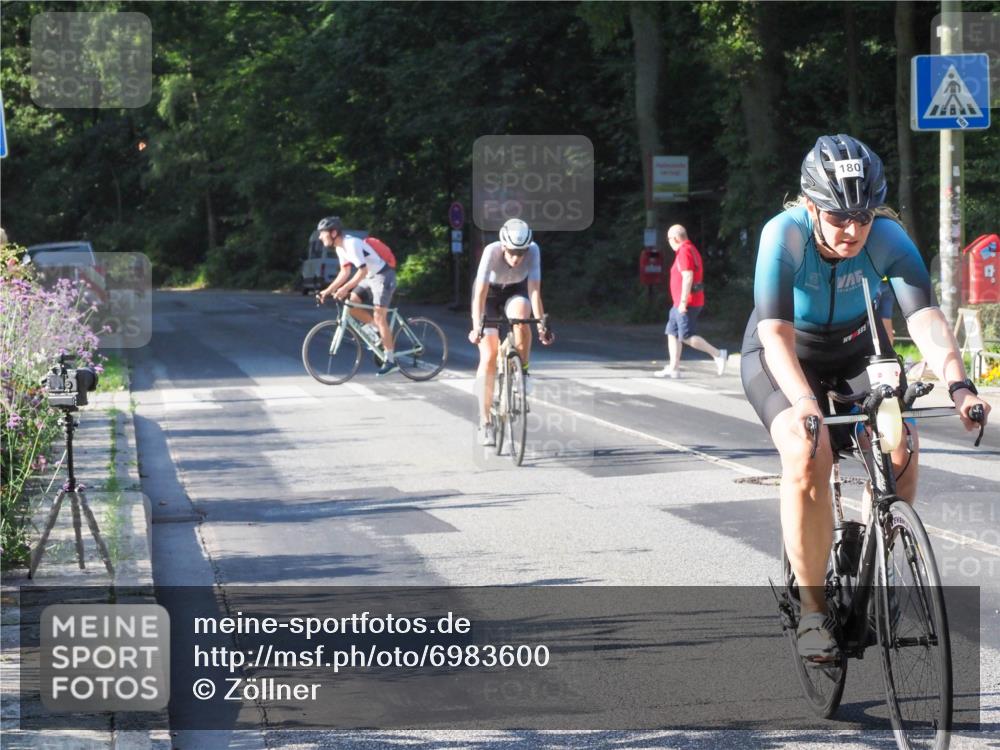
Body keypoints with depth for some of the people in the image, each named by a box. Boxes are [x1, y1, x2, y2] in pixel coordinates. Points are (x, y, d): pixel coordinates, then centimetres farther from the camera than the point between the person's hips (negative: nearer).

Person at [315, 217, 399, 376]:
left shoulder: (352, 244, -25)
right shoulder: (341, 248, 4)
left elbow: (362, 270, -30)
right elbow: (345, 272, 9)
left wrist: (345, 289, -34)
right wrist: (328, 290, 0)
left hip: (383, 276, -9)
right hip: (370, 278, 9)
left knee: (379, 316, -13)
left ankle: (390, 361, -9)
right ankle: (378, 331, 12)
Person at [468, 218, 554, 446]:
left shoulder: (533, 251, -30)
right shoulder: (492, 251, -34)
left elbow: (534, 290, -30)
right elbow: (480, 293, -38)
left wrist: (541, 324, -39)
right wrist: (477, 326, -48)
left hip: (515, 292, 1)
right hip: (490, 293, -1)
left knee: (521, 318, -36)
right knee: (488, 357, -11)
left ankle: (522, 371, -12)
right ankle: (485, 423, -5)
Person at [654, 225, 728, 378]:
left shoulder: (684, 252, -15)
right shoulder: (691, 249, 18)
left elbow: (688, 277, -24)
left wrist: (683, 302, -25)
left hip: (686, 303, -11)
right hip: (680, 303, 11)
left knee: (687, 337, -10)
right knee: (672, 334, 9)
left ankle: (718, 354, -8)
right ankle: (673, 368, 8)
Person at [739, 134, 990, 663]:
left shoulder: (888, 240, -25)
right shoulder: (784, 236, -31)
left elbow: (925, 317, -36)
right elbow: (776, 333, -38)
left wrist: (958, 385, -53)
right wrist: (803, 402, -55)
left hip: (857, 352, 3)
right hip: (784, 358, -3)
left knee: (899, 449, -23)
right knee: (807, 455, -30)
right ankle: (812, 609, -18)